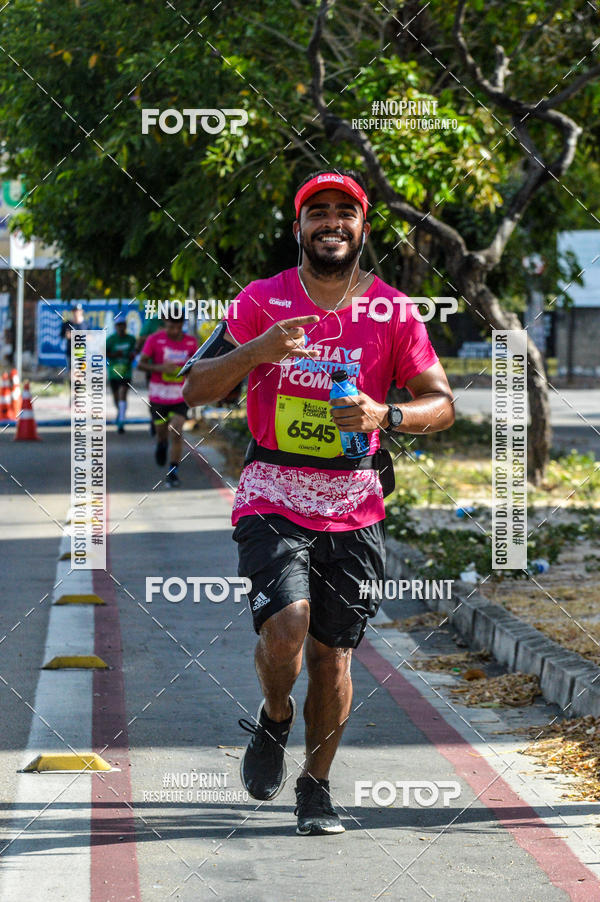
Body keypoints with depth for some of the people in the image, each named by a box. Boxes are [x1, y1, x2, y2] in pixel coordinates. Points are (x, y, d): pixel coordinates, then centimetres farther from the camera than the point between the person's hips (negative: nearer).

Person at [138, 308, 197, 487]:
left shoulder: (191, 342, -1)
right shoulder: (155, 339, -8)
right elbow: (141, 364, -7)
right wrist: (160, 368, -23)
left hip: (180, 397, 0)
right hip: (158, 396, 0)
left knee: (176, 435, -13)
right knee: (162, 433, 13)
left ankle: (173, 473, -6)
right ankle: (161, 445, 50)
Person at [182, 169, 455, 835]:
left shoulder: (391, 311, 2)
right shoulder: (263, 300, 0)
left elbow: (441, 404, 4)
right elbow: (195, 390, -3)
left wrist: (386, 416, -16)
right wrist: (257, 349, -22)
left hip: (354, 511, 2)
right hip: (273, 500, -2)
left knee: (332, 655, 5)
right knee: (285, 626, -22)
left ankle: (316, 785, 25)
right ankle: (274, 719, 11)